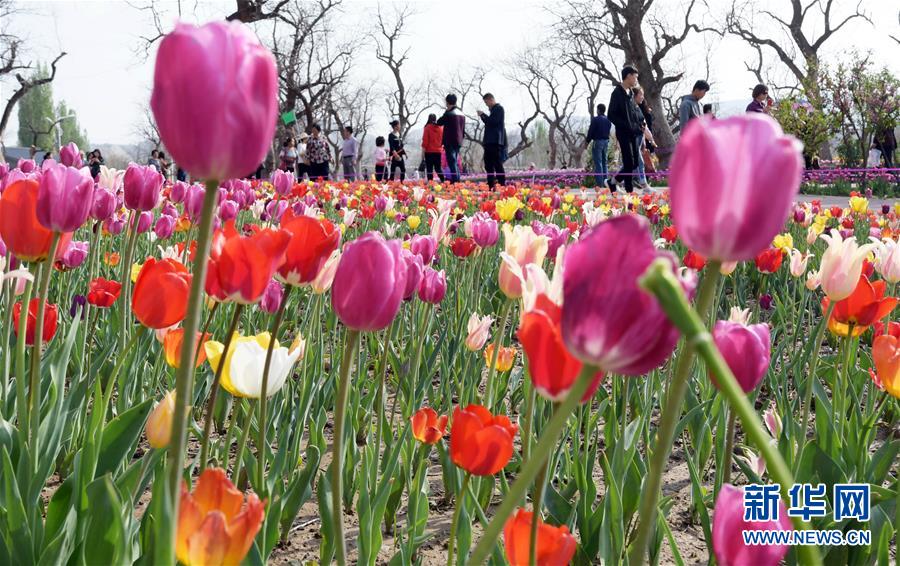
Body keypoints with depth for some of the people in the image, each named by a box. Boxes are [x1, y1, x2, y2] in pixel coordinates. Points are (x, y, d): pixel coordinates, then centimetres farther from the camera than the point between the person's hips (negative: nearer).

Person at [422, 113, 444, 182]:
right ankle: (443, 181, -2)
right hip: (438, 151, 4)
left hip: (429, 151, -4)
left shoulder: (428, 127, -8)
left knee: (429, 169, -1)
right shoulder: (441, 128, 3)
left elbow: (425, 140, -8)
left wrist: (423, 149, -4)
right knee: (438, 168, 12)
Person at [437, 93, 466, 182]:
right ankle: (457, 181, 15)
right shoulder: (462, 114, 12)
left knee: (452, 162, -8)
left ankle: (455, 181, -13)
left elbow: (439, 122, -2)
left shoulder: (449, 113, -13)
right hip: (458, 142, 8)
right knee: (455, 162, 15)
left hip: (450, 142, -8)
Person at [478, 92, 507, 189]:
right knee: (488, 164, 9)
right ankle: (490, 185, 13)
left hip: (496, 141, -10)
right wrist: (483, 116, 9)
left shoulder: (499, 108, -7)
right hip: (490, 141, 10)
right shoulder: (493, 109, 21)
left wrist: (483, 115, -8)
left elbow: (493, 121, -18)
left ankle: (502, 185, -10)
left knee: (497, 164, -11)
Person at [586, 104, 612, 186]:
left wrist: (588, 140, 2)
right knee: (604, 162, 14)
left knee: (598, 163, -5)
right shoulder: (608, 120, 8)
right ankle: (605, 181, 14)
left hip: (597, 141, -6)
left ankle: (599, 183, -8)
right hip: (606, 141, 6)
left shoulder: (595, 119, -12)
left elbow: (591, 131, -10)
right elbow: (609, 131, 11)